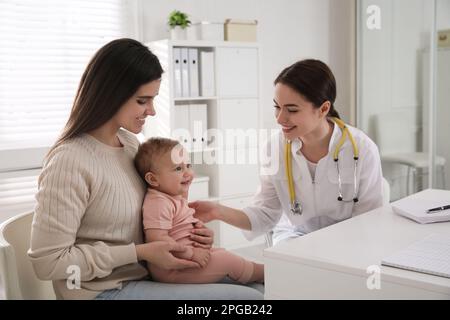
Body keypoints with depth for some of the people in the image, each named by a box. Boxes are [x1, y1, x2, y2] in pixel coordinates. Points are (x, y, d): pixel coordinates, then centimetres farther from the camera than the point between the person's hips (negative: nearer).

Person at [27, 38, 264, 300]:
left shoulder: (131, 143, 4)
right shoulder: (69, 162, -20)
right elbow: (48, 262, -19)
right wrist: (140, 252, -19)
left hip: (143, 275, 8)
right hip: (104, 290, -8)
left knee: (254, 284, 8)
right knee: (249, 296, -17)